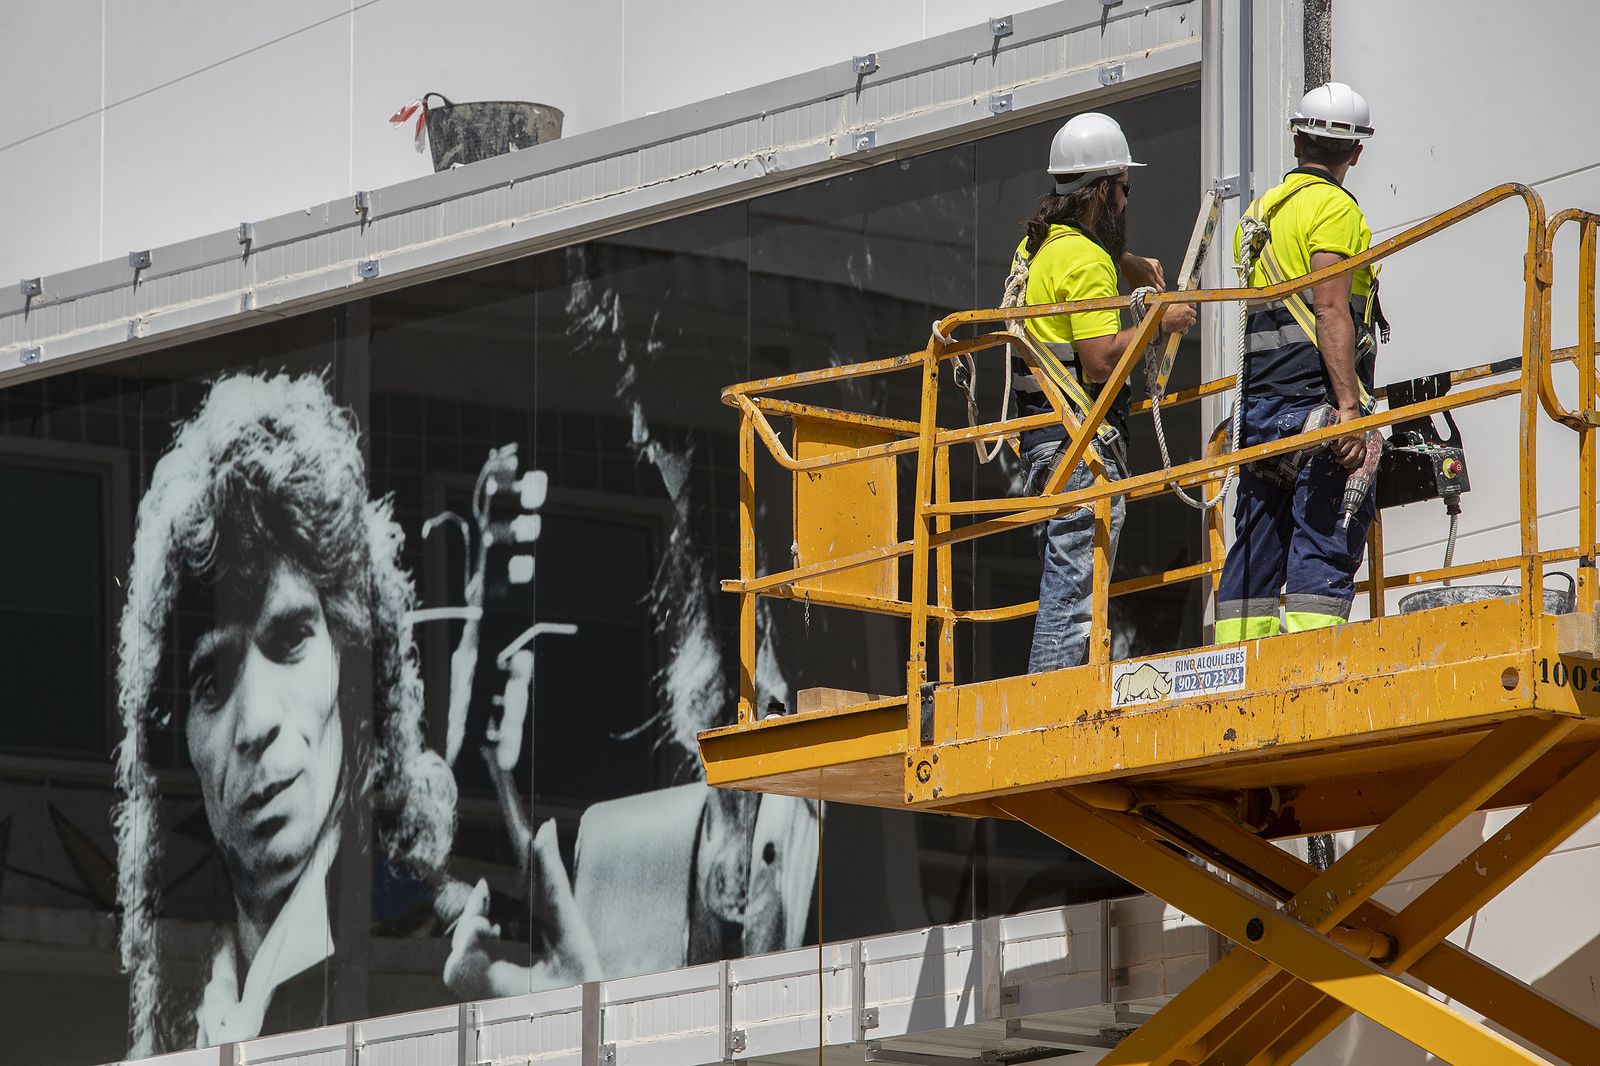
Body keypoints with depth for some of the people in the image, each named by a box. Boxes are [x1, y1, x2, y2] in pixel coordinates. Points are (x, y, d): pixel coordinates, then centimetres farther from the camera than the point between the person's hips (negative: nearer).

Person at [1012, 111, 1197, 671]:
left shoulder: (1037, 244, 16)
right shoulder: (1086, 262, -14)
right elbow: (1101, 358, -21)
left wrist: (1129, 264, 26)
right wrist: (1159, 322, -7)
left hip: (1040, 434, 10)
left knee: (1064, 579, 13)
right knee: (1074, 584, -11)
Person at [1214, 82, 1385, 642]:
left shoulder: (1260, 211, 20)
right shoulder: (1333, 207, -5)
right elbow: (1331, 309, -15)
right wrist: (1349, 405, -20)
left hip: (1260, 401, 8)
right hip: (1316, 398, -8)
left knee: (1255, 550, 7)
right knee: (1326, 544, -11)